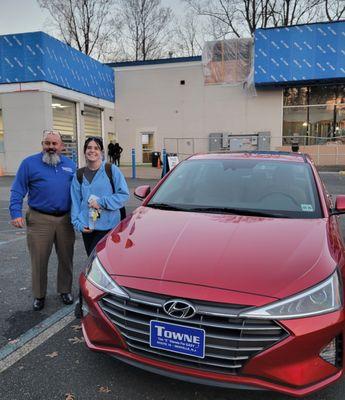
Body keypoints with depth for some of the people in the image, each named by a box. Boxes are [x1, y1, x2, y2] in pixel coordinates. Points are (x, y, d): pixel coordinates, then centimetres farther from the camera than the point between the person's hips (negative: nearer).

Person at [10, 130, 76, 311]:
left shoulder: (70, 165, 10)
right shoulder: (29, 163, 1)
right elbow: (17, 191, -1)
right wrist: (16, 213, -13)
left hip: (65, 219, 3)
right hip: (39, 220, -2)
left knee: (66, 258, 10)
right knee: (39, 260, 3)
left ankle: (65, 290, 28)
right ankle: (39, 295, 21)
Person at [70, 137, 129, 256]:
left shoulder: (111, 170, -3)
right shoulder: (79, 175, 9)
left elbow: (124, 194, -6)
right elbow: (75, 202, 9)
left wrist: (102, 203, -14)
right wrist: (78, 223, -2)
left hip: (108, 225, -4)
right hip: (87, 227, 4)